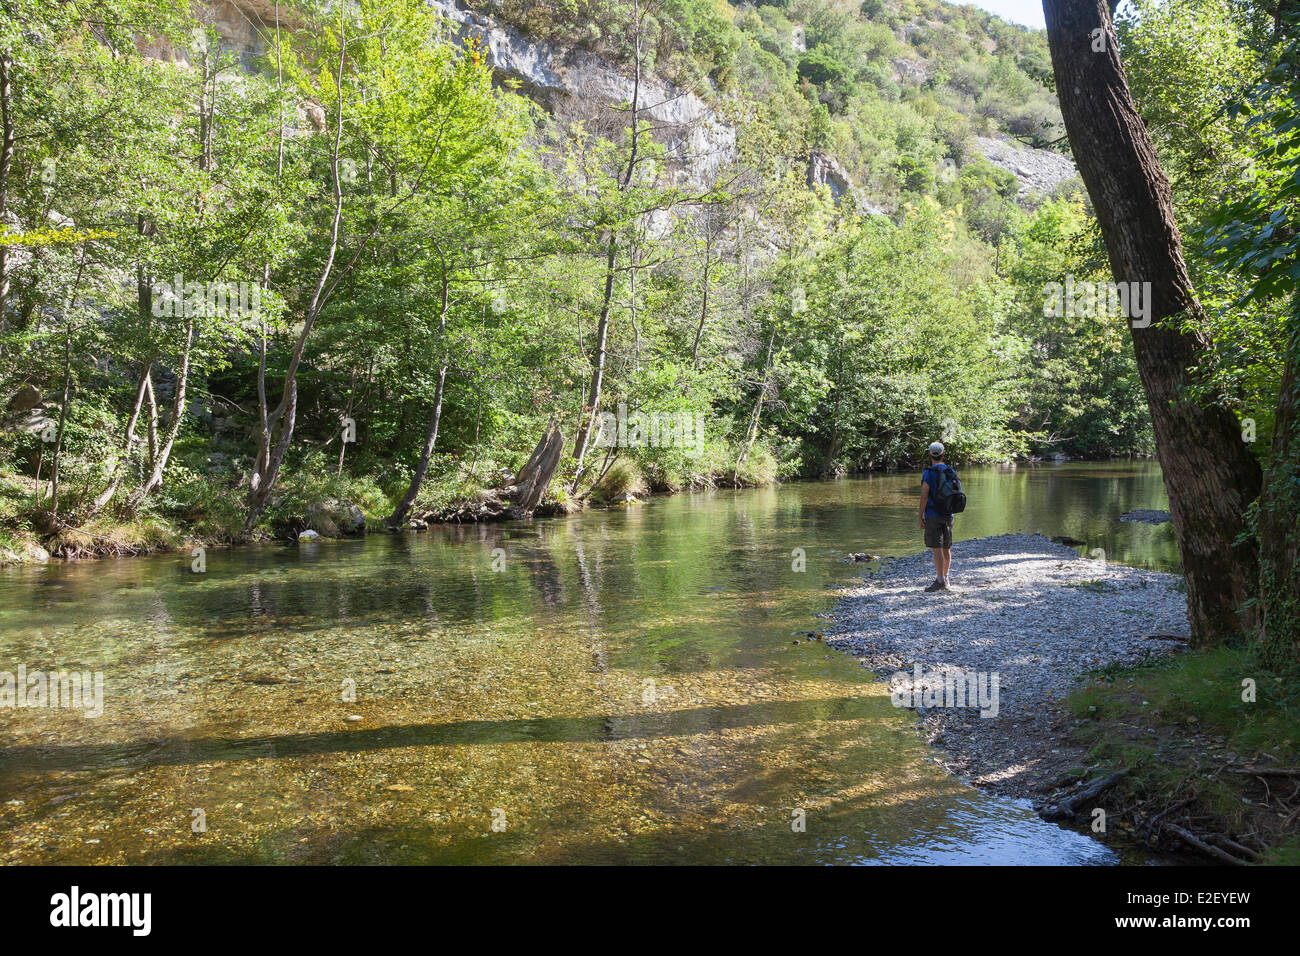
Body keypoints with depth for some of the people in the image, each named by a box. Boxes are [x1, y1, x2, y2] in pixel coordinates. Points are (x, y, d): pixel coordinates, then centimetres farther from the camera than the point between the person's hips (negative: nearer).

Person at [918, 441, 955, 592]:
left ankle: (940, 581, -9)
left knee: (937, 549, -7)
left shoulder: (928, 473, -12)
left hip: (933, 515, -6)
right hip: (948, 515, 6)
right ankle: (945, 578, 26)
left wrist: (920, 516, -9)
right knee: (946, 548, 15)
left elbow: (924, 496, -15)